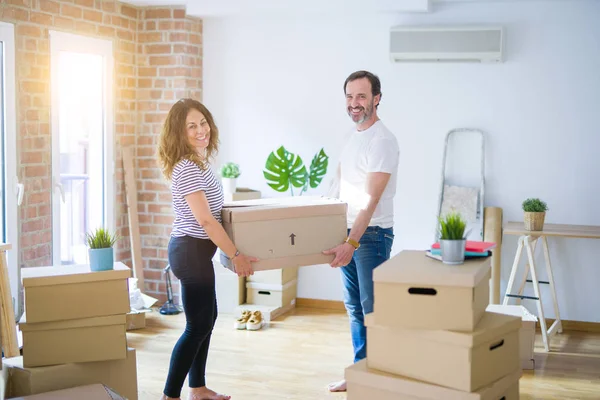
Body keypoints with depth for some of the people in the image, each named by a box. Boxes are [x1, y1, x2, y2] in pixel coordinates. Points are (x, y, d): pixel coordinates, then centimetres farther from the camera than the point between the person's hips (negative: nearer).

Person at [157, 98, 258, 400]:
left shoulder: (199, 162, 9)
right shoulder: (187, 169, -22)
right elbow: (205, 220, -25)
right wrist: (236, 255, -21)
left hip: (196, 250, 10)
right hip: (191, 251, -10)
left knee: (207, 319, 17)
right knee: (197, 325, -4)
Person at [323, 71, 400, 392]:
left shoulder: (382, 141, -17)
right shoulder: (351, 137, 11)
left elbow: (371, 200, -25)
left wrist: (352, 242, -31)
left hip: (372, 234, -9)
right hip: (347, 232, 9)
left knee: (372, 309, -3)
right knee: (354, 307, 14)